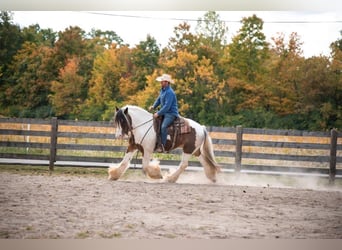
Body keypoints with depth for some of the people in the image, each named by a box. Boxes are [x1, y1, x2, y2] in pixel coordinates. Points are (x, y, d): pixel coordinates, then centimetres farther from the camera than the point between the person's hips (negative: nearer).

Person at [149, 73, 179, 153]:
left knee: (163, 126, -30)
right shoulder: (162, 90, 10)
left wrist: (158, 114, -23)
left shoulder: (170, 92, -20)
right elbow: (159, 99, 21)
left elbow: (167, 106, -24)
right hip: (164, 112, 11)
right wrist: (154, 106, 3)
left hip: (171, 113, -11)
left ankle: (162, 146, -30)